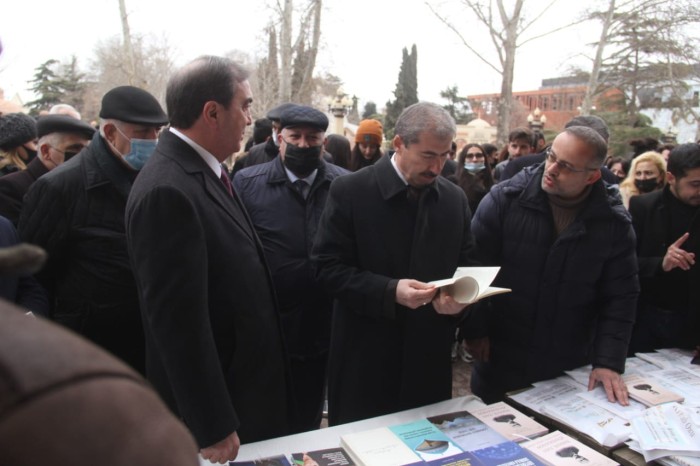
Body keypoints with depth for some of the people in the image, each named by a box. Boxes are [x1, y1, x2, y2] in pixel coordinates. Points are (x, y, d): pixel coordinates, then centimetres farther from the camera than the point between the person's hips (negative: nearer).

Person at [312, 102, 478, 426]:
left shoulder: (455, 198, 3)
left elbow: (467, 265, 10)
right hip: (363, 359, -3)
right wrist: (390, 291, -24)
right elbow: (327, 268, -12)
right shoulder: (350, 191, -10)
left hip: (430, 358, 4)